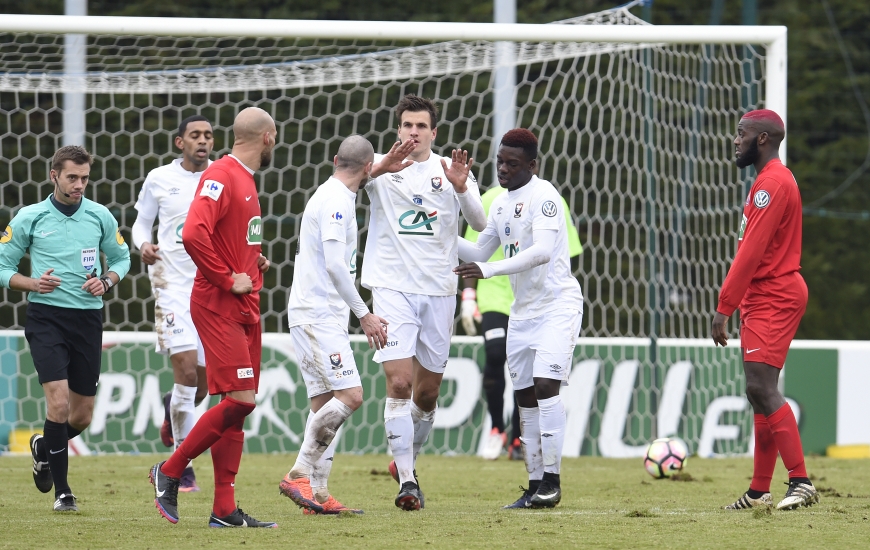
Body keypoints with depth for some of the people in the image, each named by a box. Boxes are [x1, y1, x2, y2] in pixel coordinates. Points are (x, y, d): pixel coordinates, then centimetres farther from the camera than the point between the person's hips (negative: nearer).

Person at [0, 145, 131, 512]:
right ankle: (62, 491, -9)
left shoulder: (100, 217, 5)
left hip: (88, 318, 3)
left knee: (82, 415, 7)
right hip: (46, 316, -3)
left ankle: (43, 448, 40)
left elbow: (121, 257, 18)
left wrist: (106, 281, -3)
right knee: (58, 400, -18)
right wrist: (32, 283, -14)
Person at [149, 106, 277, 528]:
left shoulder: (244, 179, 18)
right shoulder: (220, 176, -12)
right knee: (239, 399, -15)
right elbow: (193, 235, -25)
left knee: (238, 405, 5)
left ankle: (225, 510, 5)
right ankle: (170, 471, -2)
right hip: (218, 306, -10)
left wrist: (253, 262, 12)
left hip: (244, 309, 10)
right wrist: (228, 280, -18)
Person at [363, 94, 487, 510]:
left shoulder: (450, 169, 6)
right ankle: (406, 480, -14)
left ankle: (406, 459, 33)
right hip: (392, 286, -3)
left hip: (438, 289, 3)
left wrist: (462, 189, -23)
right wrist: (380, 168, -36)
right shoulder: (382, 167, 1)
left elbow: (480, 224, -3)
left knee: (427, 393, 9)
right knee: (399, 383, -15)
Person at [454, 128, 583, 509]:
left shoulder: (543, 196, -14)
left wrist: (489, 270, -33)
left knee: (546, 384, -18)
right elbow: (479, 254, 20)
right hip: (523, 312, 8)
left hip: (557, 304, -8)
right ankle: (536, 484, 11)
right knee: (524, 395, 6)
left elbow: (542, 251, -28)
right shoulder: (501, 204, 12)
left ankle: (552, 481, -13)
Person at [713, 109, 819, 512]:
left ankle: (801, 482, -22)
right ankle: (760, 492, 14)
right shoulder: (770, 180, 20)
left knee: (762, 388, -18)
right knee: (760, 393, 11)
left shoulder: (773, 183, -14)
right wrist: (734, 305, 15)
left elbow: (751, 252, -19)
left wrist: (723, 308, -19)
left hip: (773, 298, -11)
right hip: (766, 298, 11)